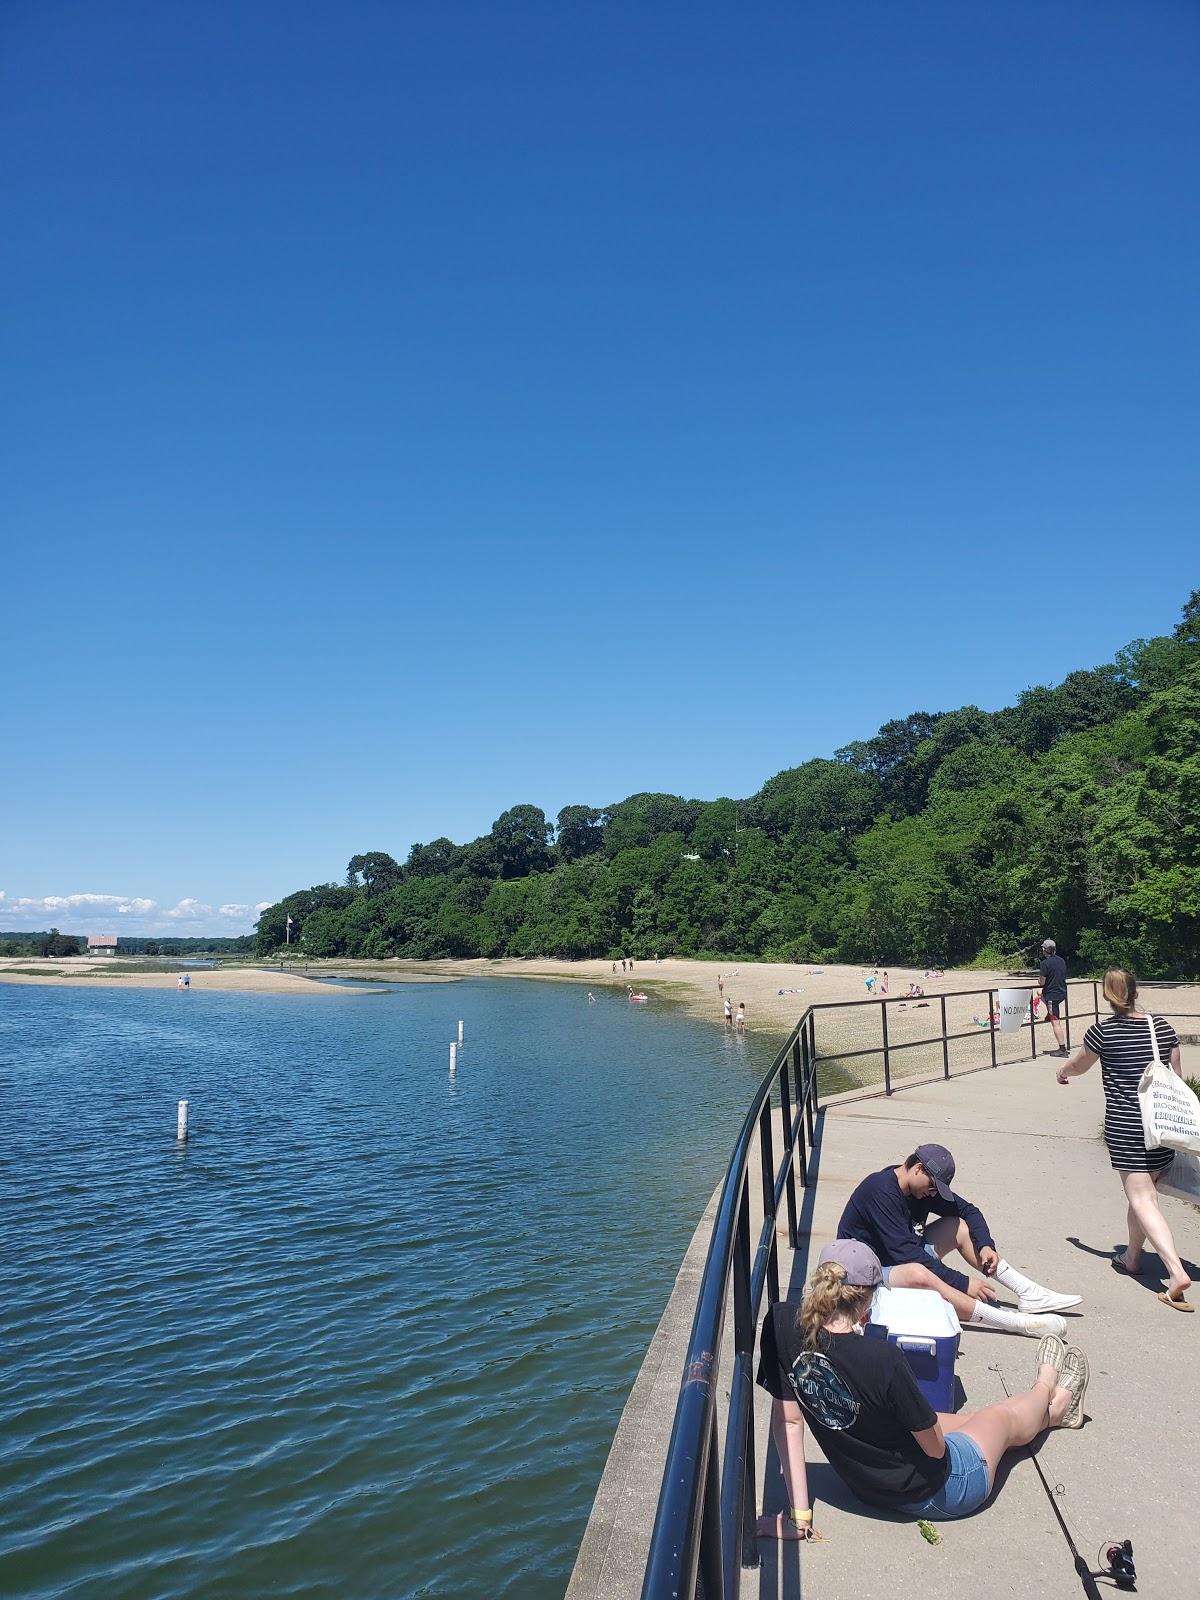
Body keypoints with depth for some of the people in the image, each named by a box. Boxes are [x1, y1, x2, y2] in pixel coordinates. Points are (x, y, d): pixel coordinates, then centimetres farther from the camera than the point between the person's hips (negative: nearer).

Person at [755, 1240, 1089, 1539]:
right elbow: (935, 1448, -23)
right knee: (1004, 1416, 27)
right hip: (933, 1493, -5)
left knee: (977, 1418, 32)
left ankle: (1052, 1411, 61)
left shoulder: (781, 1325, -24)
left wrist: (799, 1514, -8)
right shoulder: (882, 1358, -38)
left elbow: (788, 1420, -16)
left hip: (864, 1487, 5)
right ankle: (1050, 1395, 61)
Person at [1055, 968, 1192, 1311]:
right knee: (1144, 1191, 20)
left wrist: (1061, 1072, 31)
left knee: (1142, 1199, -4)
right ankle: (1132, 1257, 35)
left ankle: (1176, 1272, -18)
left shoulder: (1104, 1031, -9)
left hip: (1124, 1124, -5)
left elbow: (1078, 1066, 8)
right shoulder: (1162, 1026, 2)